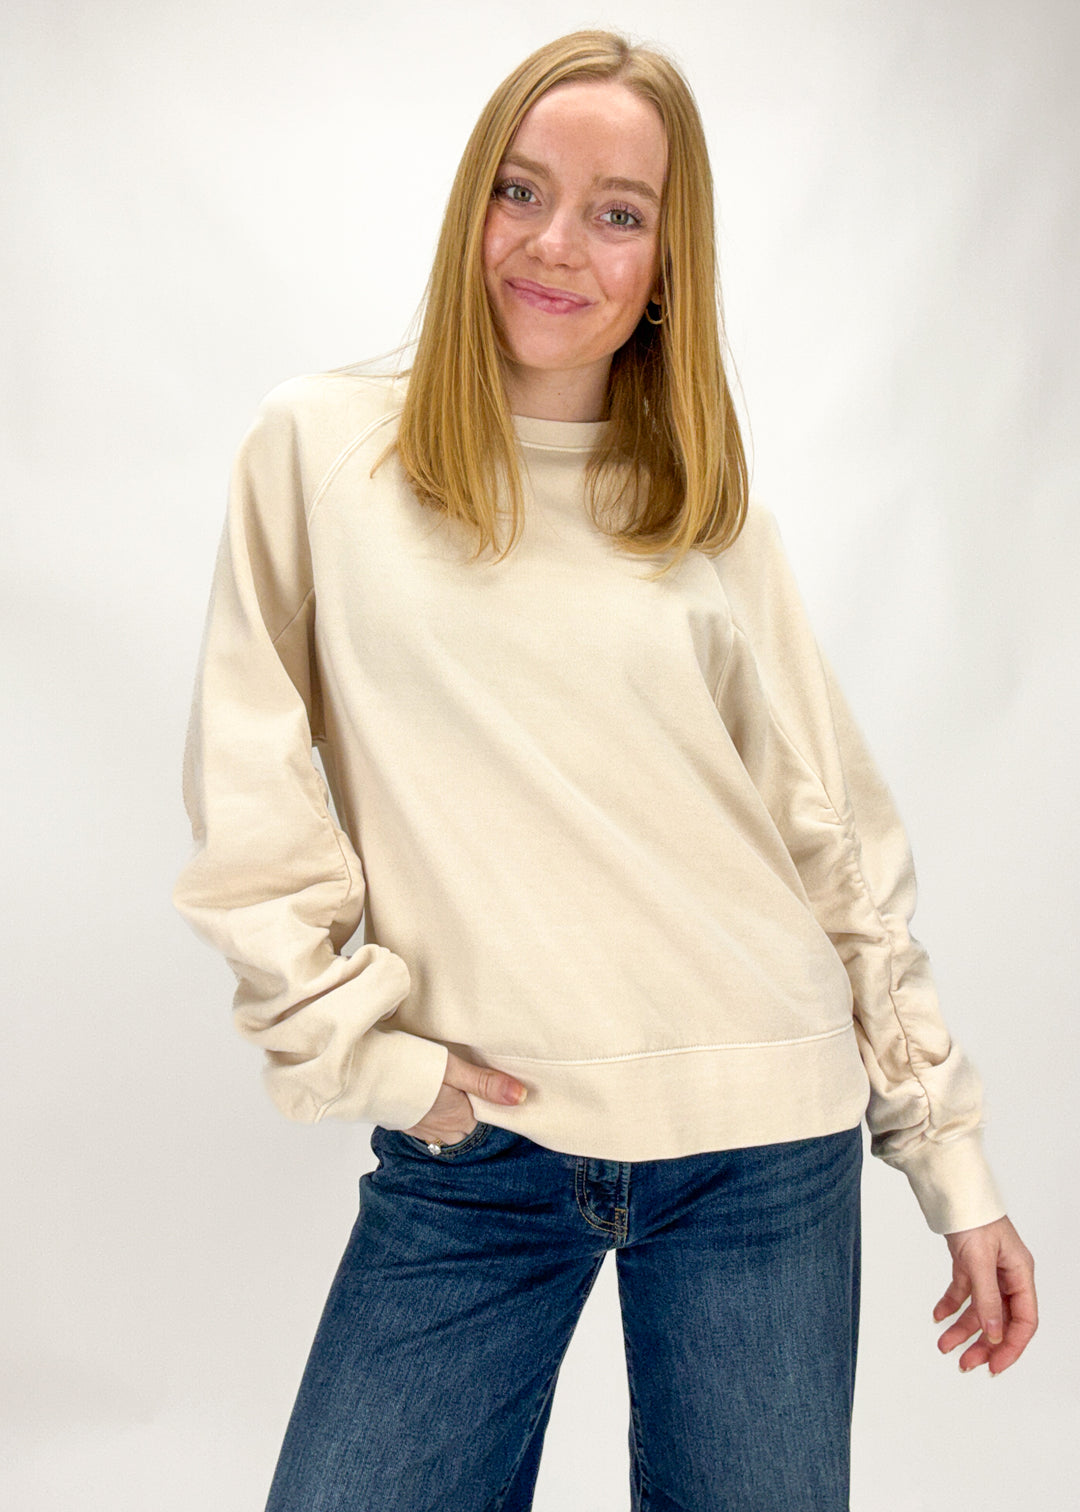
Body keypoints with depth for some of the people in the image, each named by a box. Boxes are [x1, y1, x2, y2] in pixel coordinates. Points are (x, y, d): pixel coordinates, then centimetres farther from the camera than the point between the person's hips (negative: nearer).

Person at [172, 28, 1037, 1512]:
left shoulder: (713, 513, 5)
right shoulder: (321, 446, 1)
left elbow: (841, 842, 6)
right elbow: (247, 795, 0)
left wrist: (953, 1162, 6)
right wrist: (351, 1040, -7)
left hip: (763, 1140, 1)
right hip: (469, 1141, 0)